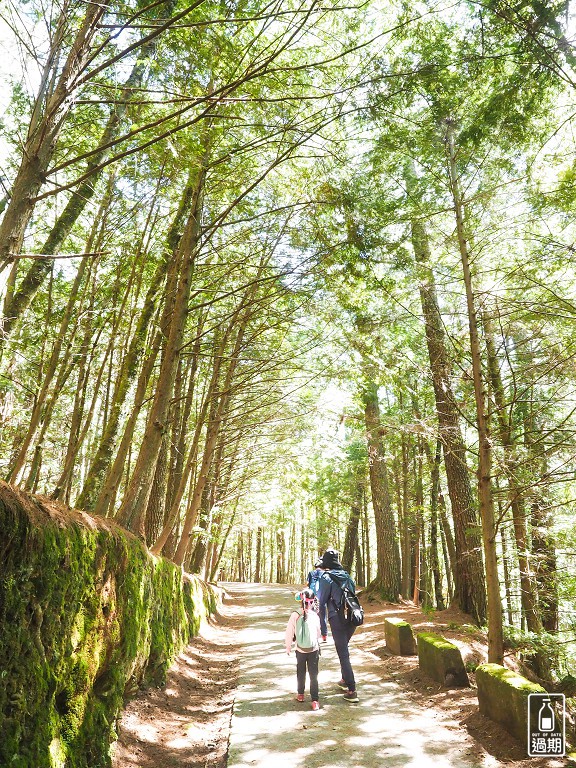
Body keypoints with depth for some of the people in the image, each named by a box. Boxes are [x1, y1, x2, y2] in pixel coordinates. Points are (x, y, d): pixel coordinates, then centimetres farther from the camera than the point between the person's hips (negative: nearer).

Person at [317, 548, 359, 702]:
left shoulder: (326, 577, -8)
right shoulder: (346, 575, 10)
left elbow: (321, 602, -8)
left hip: (337, 619, -7)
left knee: (343, 654, 0)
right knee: (344, 648, 25)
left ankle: (352, 691, 0)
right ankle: (345, 680, 35)